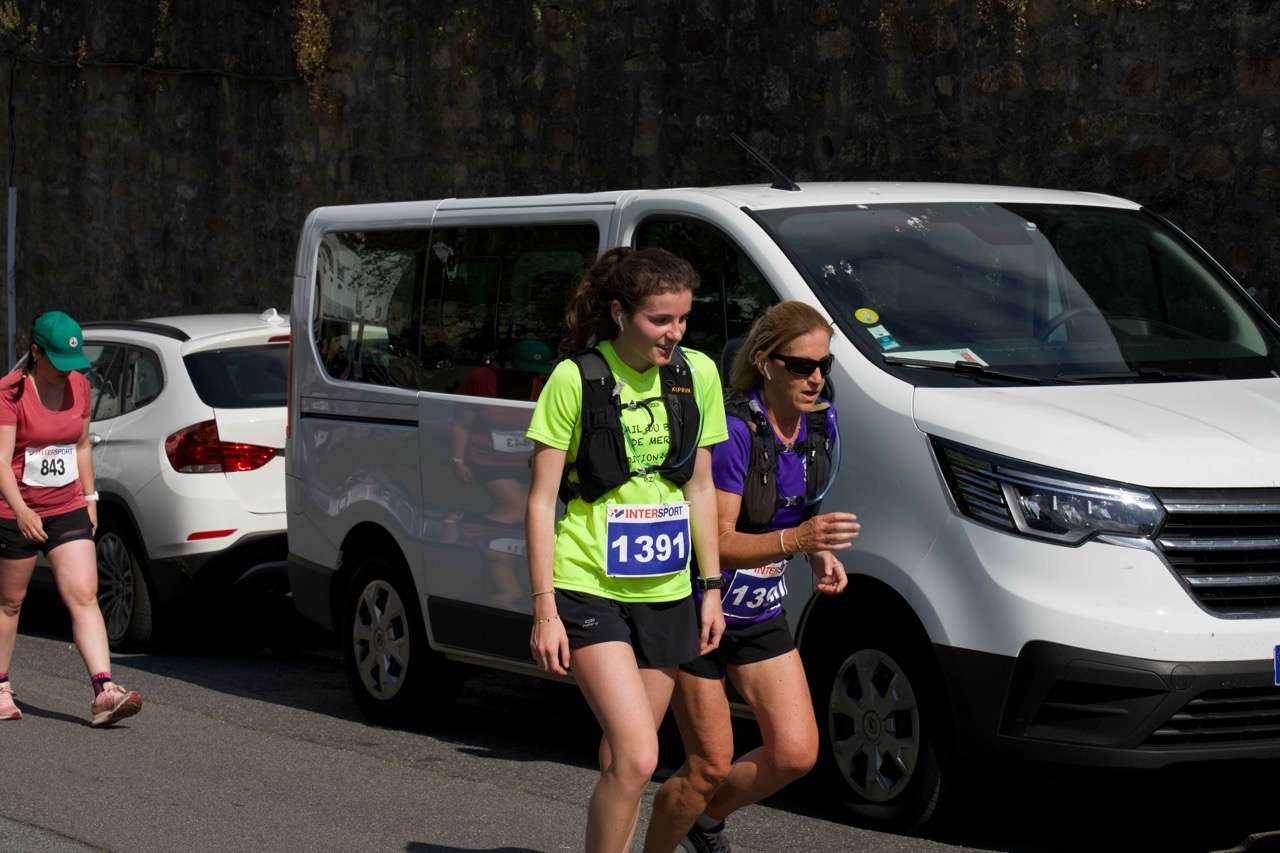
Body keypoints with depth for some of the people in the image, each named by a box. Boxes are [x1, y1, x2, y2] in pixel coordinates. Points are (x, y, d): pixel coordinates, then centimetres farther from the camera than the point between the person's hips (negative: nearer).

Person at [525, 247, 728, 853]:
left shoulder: (697, 375, 4)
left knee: (622, 762, 11)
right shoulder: (577, 379, -10)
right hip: (589, 590, -5)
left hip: (665, 592, 5)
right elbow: (541, 500, -7)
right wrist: (544, 610, -12)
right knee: (636, 758, -17)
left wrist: (711, 587, 9)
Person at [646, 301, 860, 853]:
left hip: (761, 613, 7)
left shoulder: (821, 424, -2)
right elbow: (717, 543, -26)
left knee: (796, 753, -2)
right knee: (712, 766, -3)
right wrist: (795, 539, -40)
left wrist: (820, 554, -4)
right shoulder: (734, 430, -24)